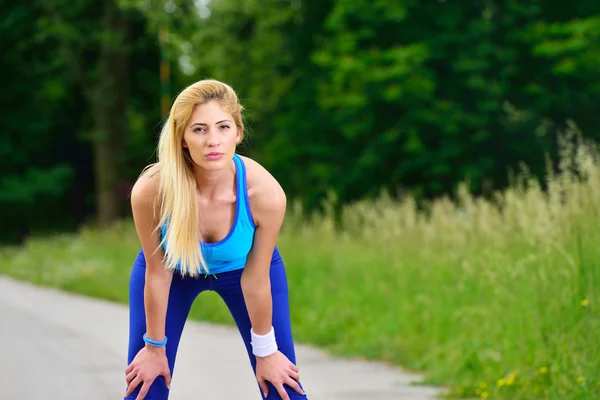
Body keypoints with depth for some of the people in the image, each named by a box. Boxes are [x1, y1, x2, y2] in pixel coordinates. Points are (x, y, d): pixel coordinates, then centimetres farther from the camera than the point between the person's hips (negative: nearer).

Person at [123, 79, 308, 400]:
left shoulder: (265, 193, -36)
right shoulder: (151, 191, -37)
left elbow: (255, 279, -21)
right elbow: (158, 275, -21)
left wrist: (265, 352, -9)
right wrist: (155, 347, -9)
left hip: (240, 269, 1)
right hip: (173, 268, 0)